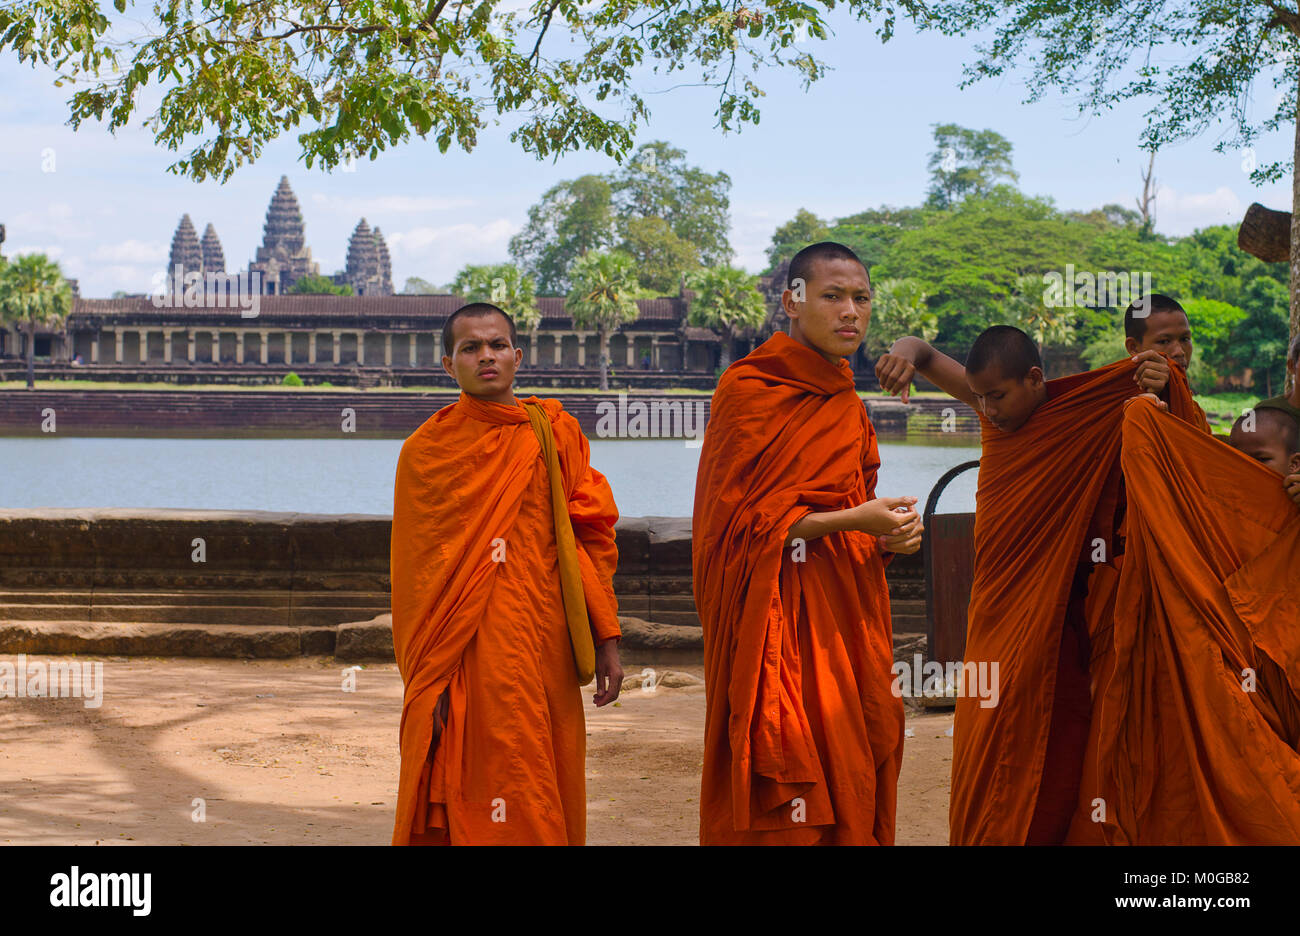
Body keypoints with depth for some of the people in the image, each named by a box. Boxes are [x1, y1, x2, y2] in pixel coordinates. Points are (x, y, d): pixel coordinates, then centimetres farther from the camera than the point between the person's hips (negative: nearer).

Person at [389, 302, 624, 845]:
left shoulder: (555, 433, 9)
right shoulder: (428, 449, 3)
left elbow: (592, 538, 7)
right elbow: (417, 572, 2)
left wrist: (606, 639, -1)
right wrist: (429, 681, -4)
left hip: (546, 648, 3)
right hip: (468, 659, -3)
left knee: (549, 807, 5)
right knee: (475, 810, -6)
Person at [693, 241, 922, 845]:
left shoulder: (847, 404, 18)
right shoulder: (749, 388, -6)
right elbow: (737, 522, -10)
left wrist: (889, 538, 3)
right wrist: (850, 520, -15)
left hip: (850, 619, 7)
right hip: (780, 619, -7)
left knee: (850, 790, 5)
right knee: (788, 807, -10)